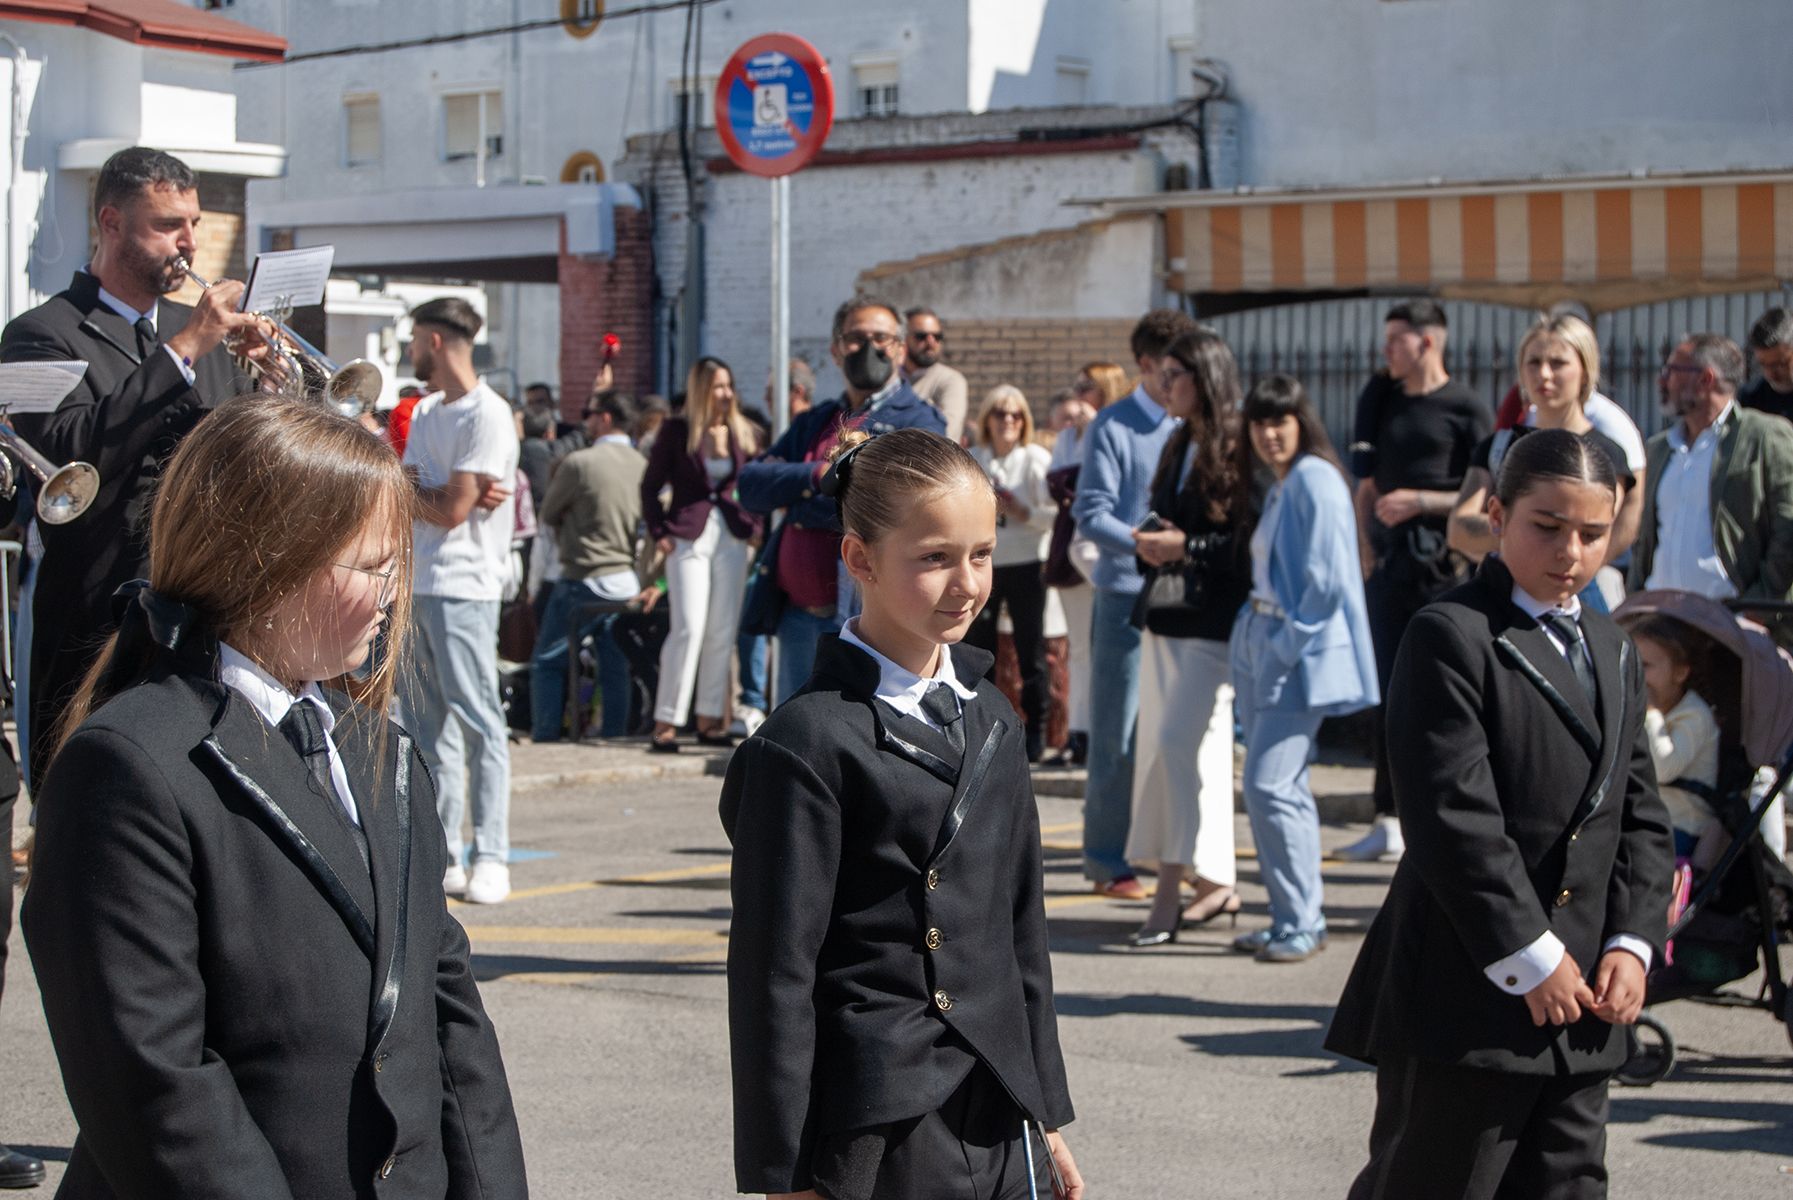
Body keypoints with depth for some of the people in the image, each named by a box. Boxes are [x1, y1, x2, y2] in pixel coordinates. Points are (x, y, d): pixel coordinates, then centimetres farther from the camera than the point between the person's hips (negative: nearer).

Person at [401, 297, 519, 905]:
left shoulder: (488, 416, -8)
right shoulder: (425, 412, 18)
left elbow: (451, 511, -13)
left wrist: (412, 491, 5)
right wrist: (448, 496, -11)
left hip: (463, 587, -8)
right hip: (416, 585, 8)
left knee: (477, 720, -8)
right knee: (430, 725, 8)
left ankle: (490, 858, -8)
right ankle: (440, 855, 12)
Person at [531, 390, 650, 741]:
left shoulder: (579, 463, -13)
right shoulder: (642, 465, 4)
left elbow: (548, 514, -1)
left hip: (583, 580, -6)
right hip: (627, 582, 6)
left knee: (547, 663, 5)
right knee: (615, 669, 11)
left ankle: (544, 739, 4)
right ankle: (613, 736, 12)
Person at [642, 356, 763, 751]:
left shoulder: (743, 434, 9)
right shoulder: (676, 431, -1)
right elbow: (650, 486, 3)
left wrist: (755, 527, 4)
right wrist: (660, 532, -5)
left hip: (732, 537, 4)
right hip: (688, 536, -4)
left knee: (723, 632, 5)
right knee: (689, 628, -11)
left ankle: (709, 718, 14)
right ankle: (666, 722, -7)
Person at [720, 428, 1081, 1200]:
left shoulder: (990, 720, 10)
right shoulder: (810, 741, -11)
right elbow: (773, 972, -11)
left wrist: (1045, 1110, 17)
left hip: (998, 1126, 6)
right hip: (875, 1137, -6)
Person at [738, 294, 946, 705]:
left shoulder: (917, 421, 0)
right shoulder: (813, 423, 20)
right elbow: (751, 484, 7)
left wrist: (791, 495, -5)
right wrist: (817, 474, -10)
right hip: (798, 615, 7)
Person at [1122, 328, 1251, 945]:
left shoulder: (1237, 449, -10)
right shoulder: (1178, 447, 17)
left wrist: (1184, 546, -16)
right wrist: (1152, 542, 2)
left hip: (1211, 620, -9)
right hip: (1166, 615, 9)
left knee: (1177, 743, -13)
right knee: (1194, 752, 9)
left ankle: (1169, 893, -10)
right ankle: (1218, 882, 17)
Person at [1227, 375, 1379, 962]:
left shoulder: (1315, 481, -12)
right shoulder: (1277, 487, 17)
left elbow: (1327, 578, -18)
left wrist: (1289, 644, -16)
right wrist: (1254, 631, 13)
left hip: (1298, 653, -9)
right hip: (1260, 644, 9)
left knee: (1271, 787, -13)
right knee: (1279, 788, 10)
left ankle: (1301, 923, -5)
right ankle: (1291, 917, 16)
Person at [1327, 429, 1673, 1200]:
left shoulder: (1613, 655, 16)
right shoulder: (1450, 637, -9)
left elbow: (1641, 818, 16)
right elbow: (1451, 816, -17)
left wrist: (1633, 942, 0)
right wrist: (1529, 957, -17)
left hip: (1581, 1010, 7)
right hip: (1468, 998, -7)